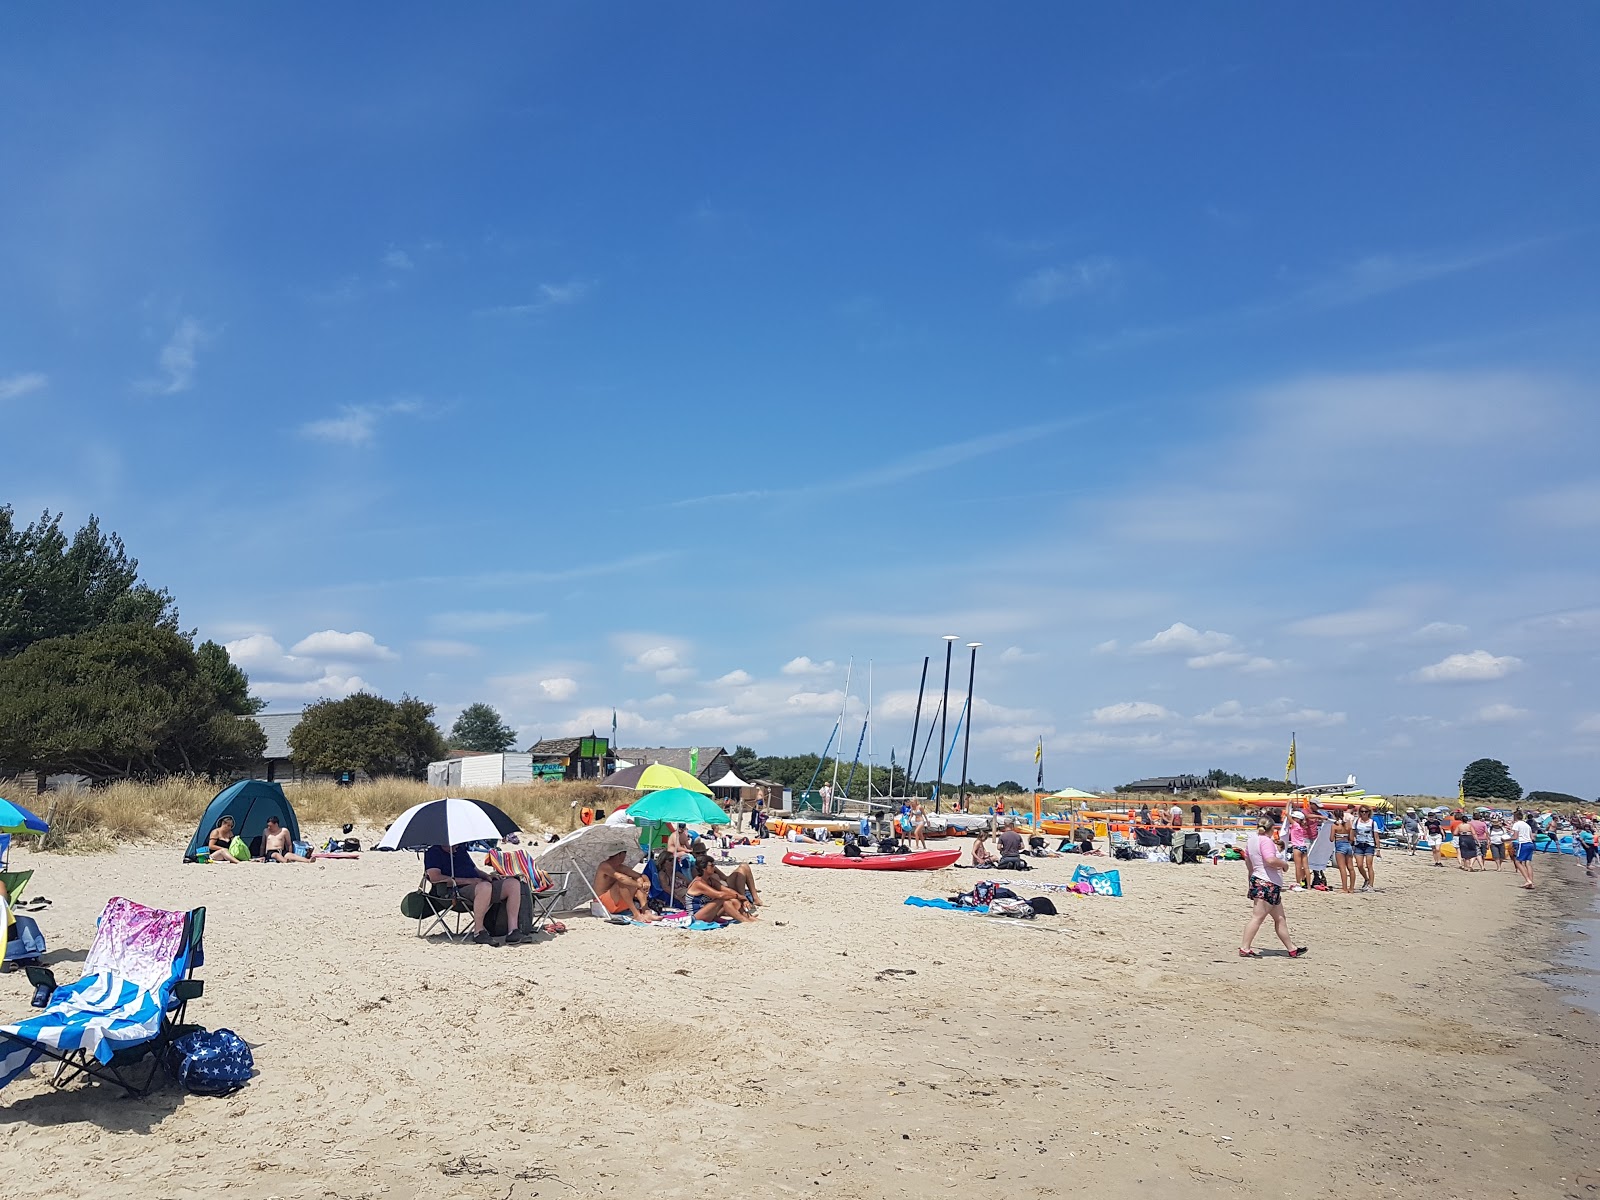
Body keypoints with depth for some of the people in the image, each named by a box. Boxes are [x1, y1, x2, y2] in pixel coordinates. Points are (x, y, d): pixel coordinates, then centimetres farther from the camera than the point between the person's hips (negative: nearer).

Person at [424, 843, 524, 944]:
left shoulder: (461, 849, 27)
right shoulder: (434, 852, 4)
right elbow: (435, 878, -12)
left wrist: (487, 876, 8)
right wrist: (467, 881, -15)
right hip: (459, 890, -7)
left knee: (513, 883, -16)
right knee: (485, 886, -40)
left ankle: (513, 929, -20)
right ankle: (478, 931, -26)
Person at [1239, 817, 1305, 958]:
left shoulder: (1251, 839, 13)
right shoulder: (1266, 841, -15)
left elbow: (1248, 861, 25)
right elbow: (1271, 860, -30)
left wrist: (1251, 879, 36)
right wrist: (1284, 864, -11)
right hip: (1267, 884, -10)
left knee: (1280, 918, 16)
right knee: (1257, 917, -8)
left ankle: (1291, 948, 23)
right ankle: (1245, 948, -7)